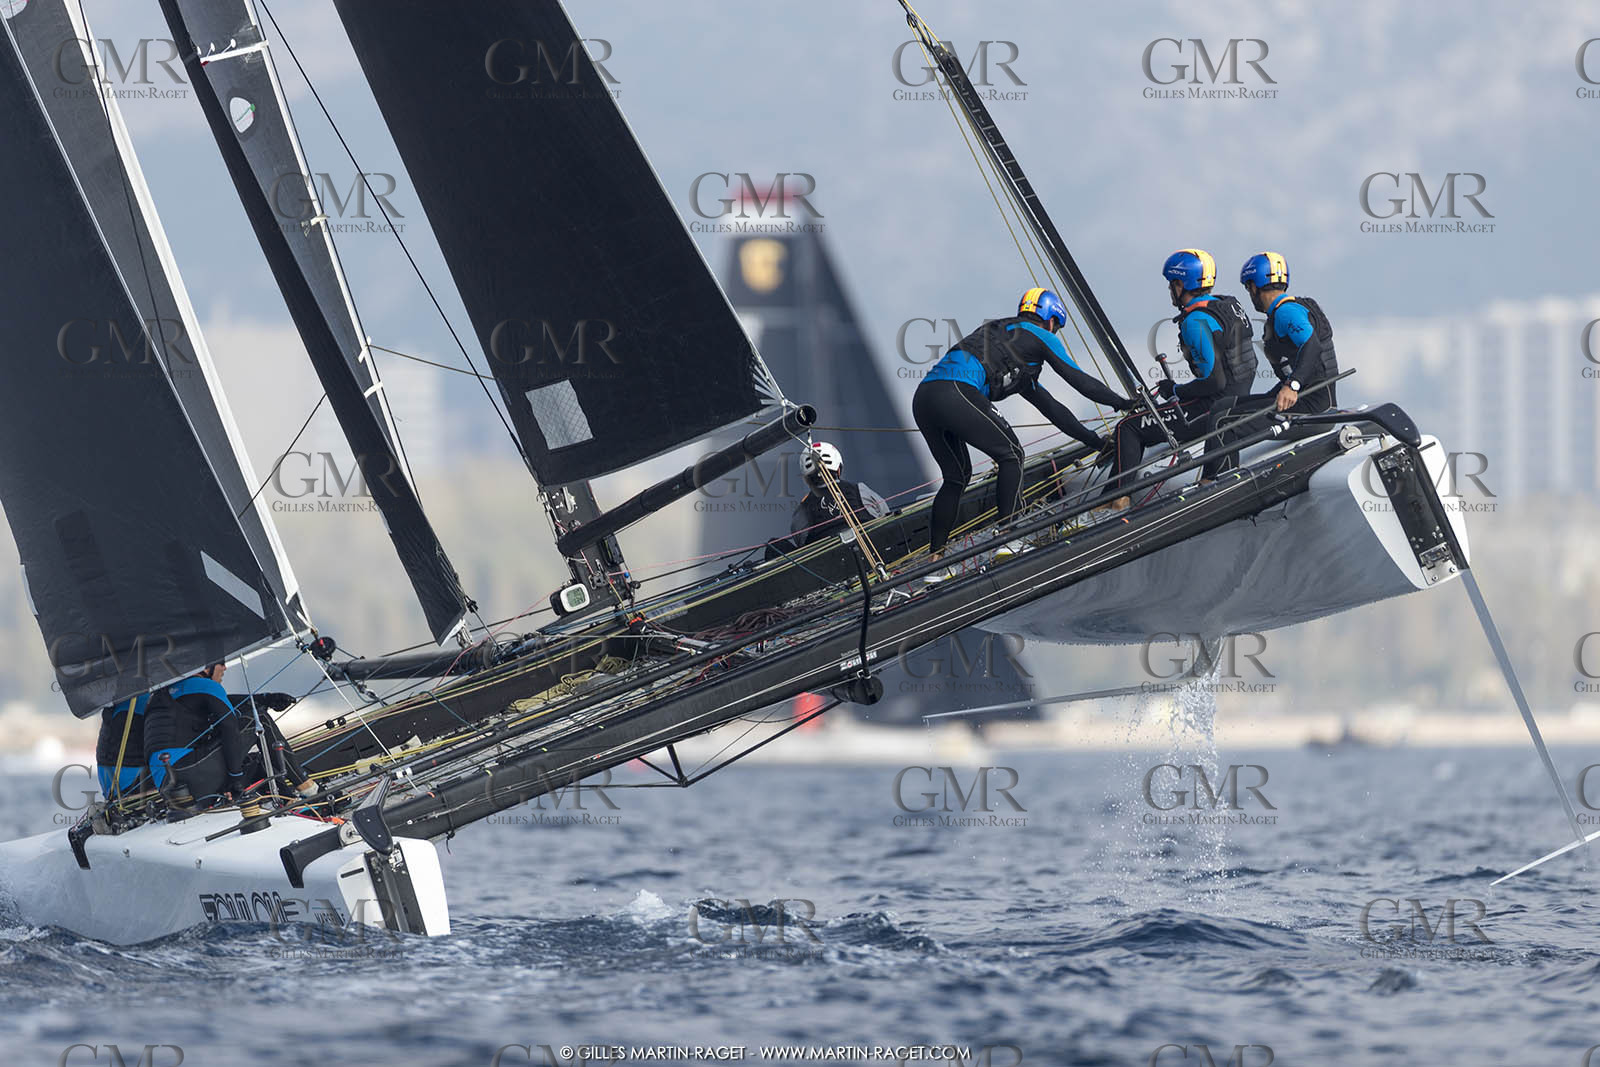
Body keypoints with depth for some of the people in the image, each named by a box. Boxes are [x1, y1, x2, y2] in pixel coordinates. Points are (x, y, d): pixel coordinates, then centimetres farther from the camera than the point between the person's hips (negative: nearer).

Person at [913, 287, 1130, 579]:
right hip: (955, 393, -8)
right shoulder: (1039, 336, 14)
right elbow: (1079, 380, 17)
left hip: (923, 398, 8)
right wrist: (1122, 403, 31)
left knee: (957, 476, 20)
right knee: (1011, 454, 5)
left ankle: (935, 561, 16)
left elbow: (1046, 404, 41)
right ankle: (1008, 539, -5)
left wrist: (1091, 438, 43)